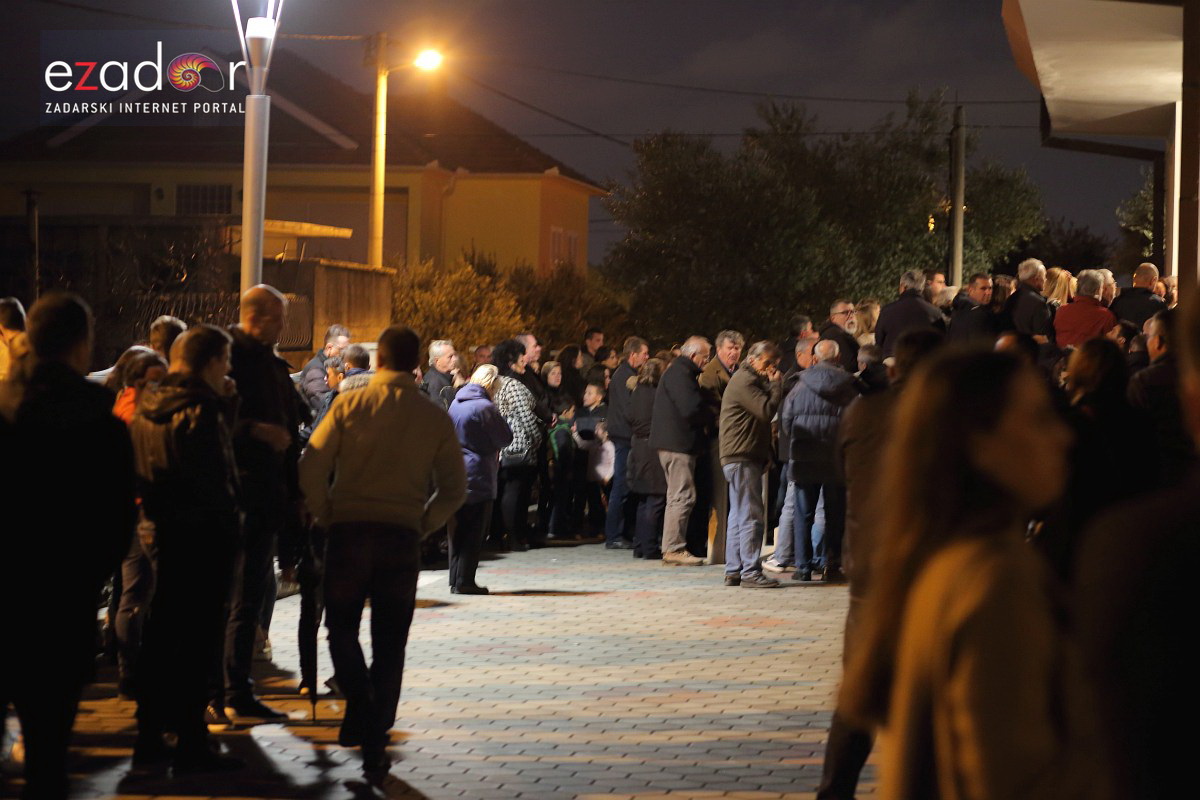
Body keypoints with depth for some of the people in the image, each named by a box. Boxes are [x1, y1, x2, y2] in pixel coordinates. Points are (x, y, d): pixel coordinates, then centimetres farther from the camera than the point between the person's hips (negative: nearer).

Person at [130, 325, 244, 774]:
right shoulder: (202, 410, -16)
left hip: (167, 531, 8)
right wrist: (229, 521, -7)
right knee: (199, 640, -2)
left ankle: (150, 737, 20)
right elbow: (217, 476, -20)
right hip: (205, 534, -8)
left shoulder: (147, 407, 9)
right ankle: (190, 745, 2)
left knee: (161, 635, 14)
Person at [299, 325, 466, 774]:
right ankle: (375, 745, 8)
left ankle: (359, 701, -7)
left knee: (342, 627, 16)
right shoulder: (435, 418, 4)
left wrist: (326, 517, 6)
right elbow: (454, 489, 4)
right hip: (402, 536, 1)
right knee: (389, 644, 8)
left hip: (349, 530, -1)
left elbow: (311, 468, -6)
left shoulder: (350, 405, -1)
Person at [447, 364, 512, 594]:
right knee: (475, 532, -1)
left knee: (457, 530, 12)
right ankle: (465, 582, -2)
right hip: (477, 477, -7)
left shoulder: (456, 403, 10)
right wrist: (499, 418, 3)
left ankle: (456, 580, 15)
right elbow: (505, 438, -10)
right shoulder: (485, 407, -15)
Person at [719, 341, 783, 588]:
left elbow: (765, 413, 22)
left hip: (741, 458, 11)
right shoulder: (744, 382, -12)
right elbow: (767, 410, -21)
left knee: (739, 516, 12)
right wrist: (776, 384, -10)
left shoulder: (749, 380, 22)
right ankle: (750, 572, -13)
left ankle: (733, 571, 15)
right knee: (751, 515, -12)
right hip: (742, 458, -11)